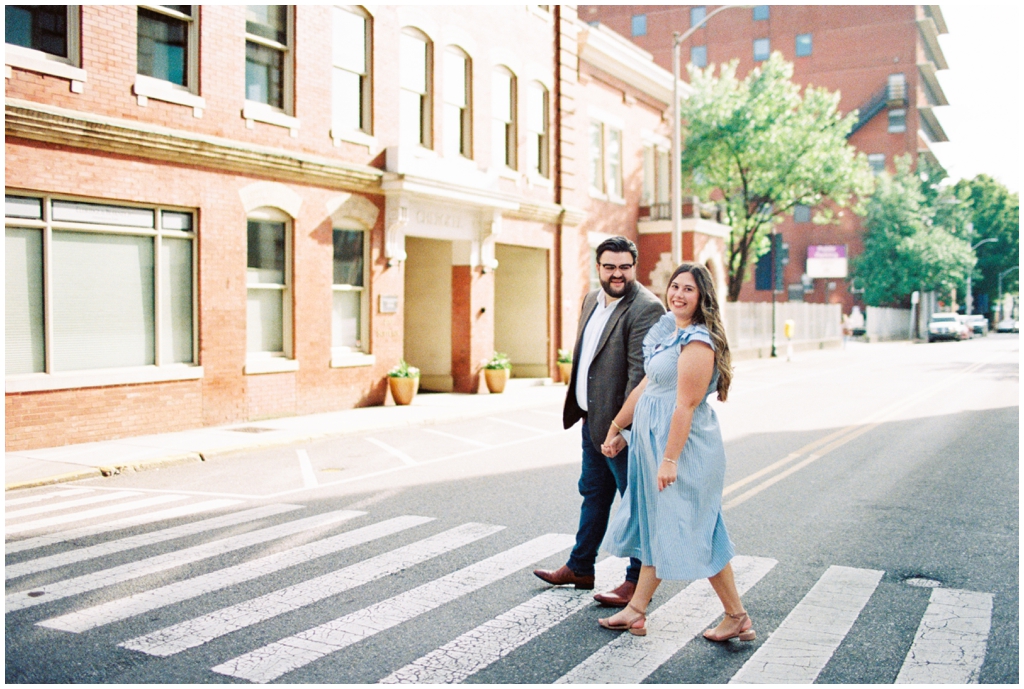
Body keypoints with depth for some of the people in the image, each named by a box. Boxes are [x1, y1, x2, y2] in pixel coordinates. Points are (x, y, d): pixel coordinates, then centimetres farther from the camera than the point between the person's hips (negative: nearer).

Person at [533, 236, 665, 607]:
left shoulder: (646, 308, -17)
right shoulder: (592, 300, 11)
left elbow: (640, 371, -23)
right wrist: (579, 406, 16)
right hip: (592, 420, 9)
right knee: (593, 493, 21)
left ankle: (638, 581, 17)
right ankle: (580, 568, 35)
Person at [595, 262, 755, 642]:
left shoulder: (697, 343, -18)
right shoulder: (669, 333, 12)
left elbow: (686, 406, -22)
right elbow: (645, 386, 16)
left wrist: (670, 459, -23)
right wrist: (616, 428, 19)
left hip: (683, 445, -10)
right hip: (652, 443, 10)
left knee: (692, 530, 0)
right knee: (655, 527, 14)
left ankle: (737, 618, 13)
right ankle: (636, 611, 23)